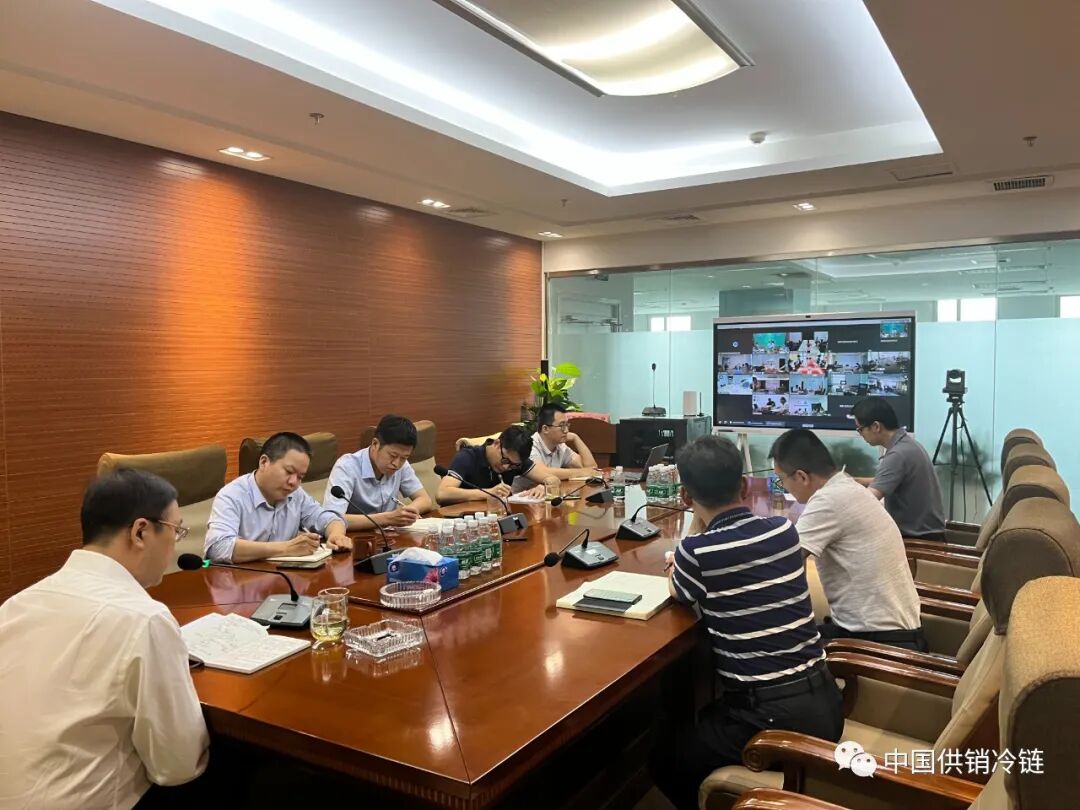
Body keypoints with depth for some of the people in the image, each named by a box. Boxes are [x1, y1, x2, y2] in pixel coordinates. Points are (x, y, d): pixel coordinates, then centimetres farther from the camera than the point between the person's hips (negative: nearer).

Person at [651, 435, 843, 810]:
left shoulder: (696, 552, -15)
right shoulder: (785, 530, 0)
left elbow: (680, 595, 9)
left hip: (770, 716, -6)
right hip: (825, 702, 6)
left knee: (664, 756, 19)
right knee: (698, 727, 30)